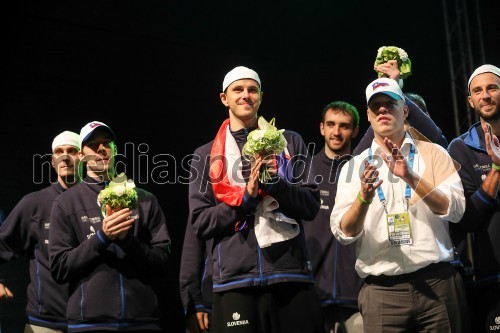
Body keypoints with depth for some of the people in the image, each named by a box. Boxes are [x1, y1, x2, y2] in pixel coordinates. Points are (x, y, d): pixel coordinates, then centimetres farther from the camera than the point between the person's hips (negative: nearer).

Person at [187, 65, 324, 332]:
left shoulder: (290, 142, 11)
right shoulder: (206, 156, 11)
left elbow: (311, 206, 5)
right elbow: (200, 223, 3)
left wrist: (275, 181, -11)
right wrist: (247, 195, -9)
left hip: (291, 273, 1)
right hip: (235, 280, 0)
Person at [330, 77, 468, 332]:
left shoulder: (433, 153, 8)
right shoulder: (354, 167, 9)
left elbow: (455, 210, -5)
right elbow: (343, 232, -1)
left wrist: (411, 178, -17)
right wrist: (363, 198, -20)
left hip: (437, 283, 0)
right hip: (381, 290, 0)